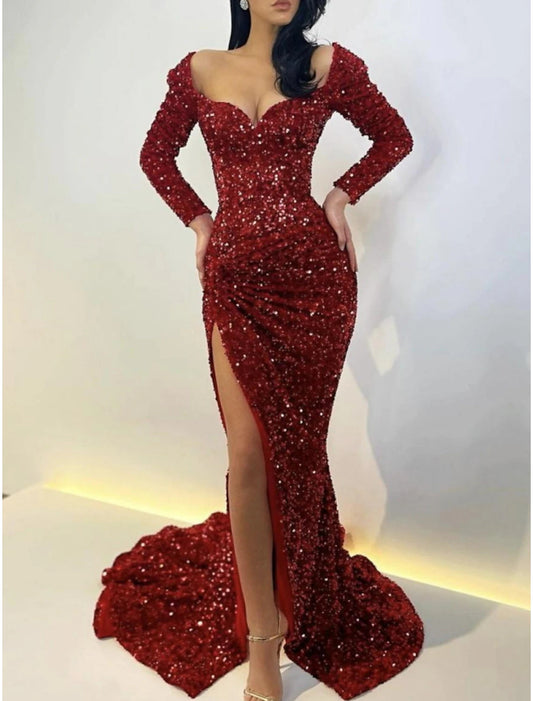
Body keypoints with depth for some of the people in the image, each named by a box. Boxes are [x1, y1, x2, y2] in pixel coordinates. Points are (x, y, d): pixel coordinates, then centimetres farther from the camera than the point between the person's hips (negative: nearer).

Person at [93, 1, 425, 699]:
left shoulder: (328, 64, 7)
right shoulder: (199, 70, 11)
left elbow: (394, 137, 17)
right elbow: (157, 153, 22)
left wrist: (341, 196, 4)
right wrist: (198, 220, 10)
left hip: (313, 270, 0)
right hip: (236, 278, 1)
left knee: (294, 438, 8)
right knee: (251, 448, -6)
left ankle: (300, 586, 34)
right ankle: (263, 642, 7)